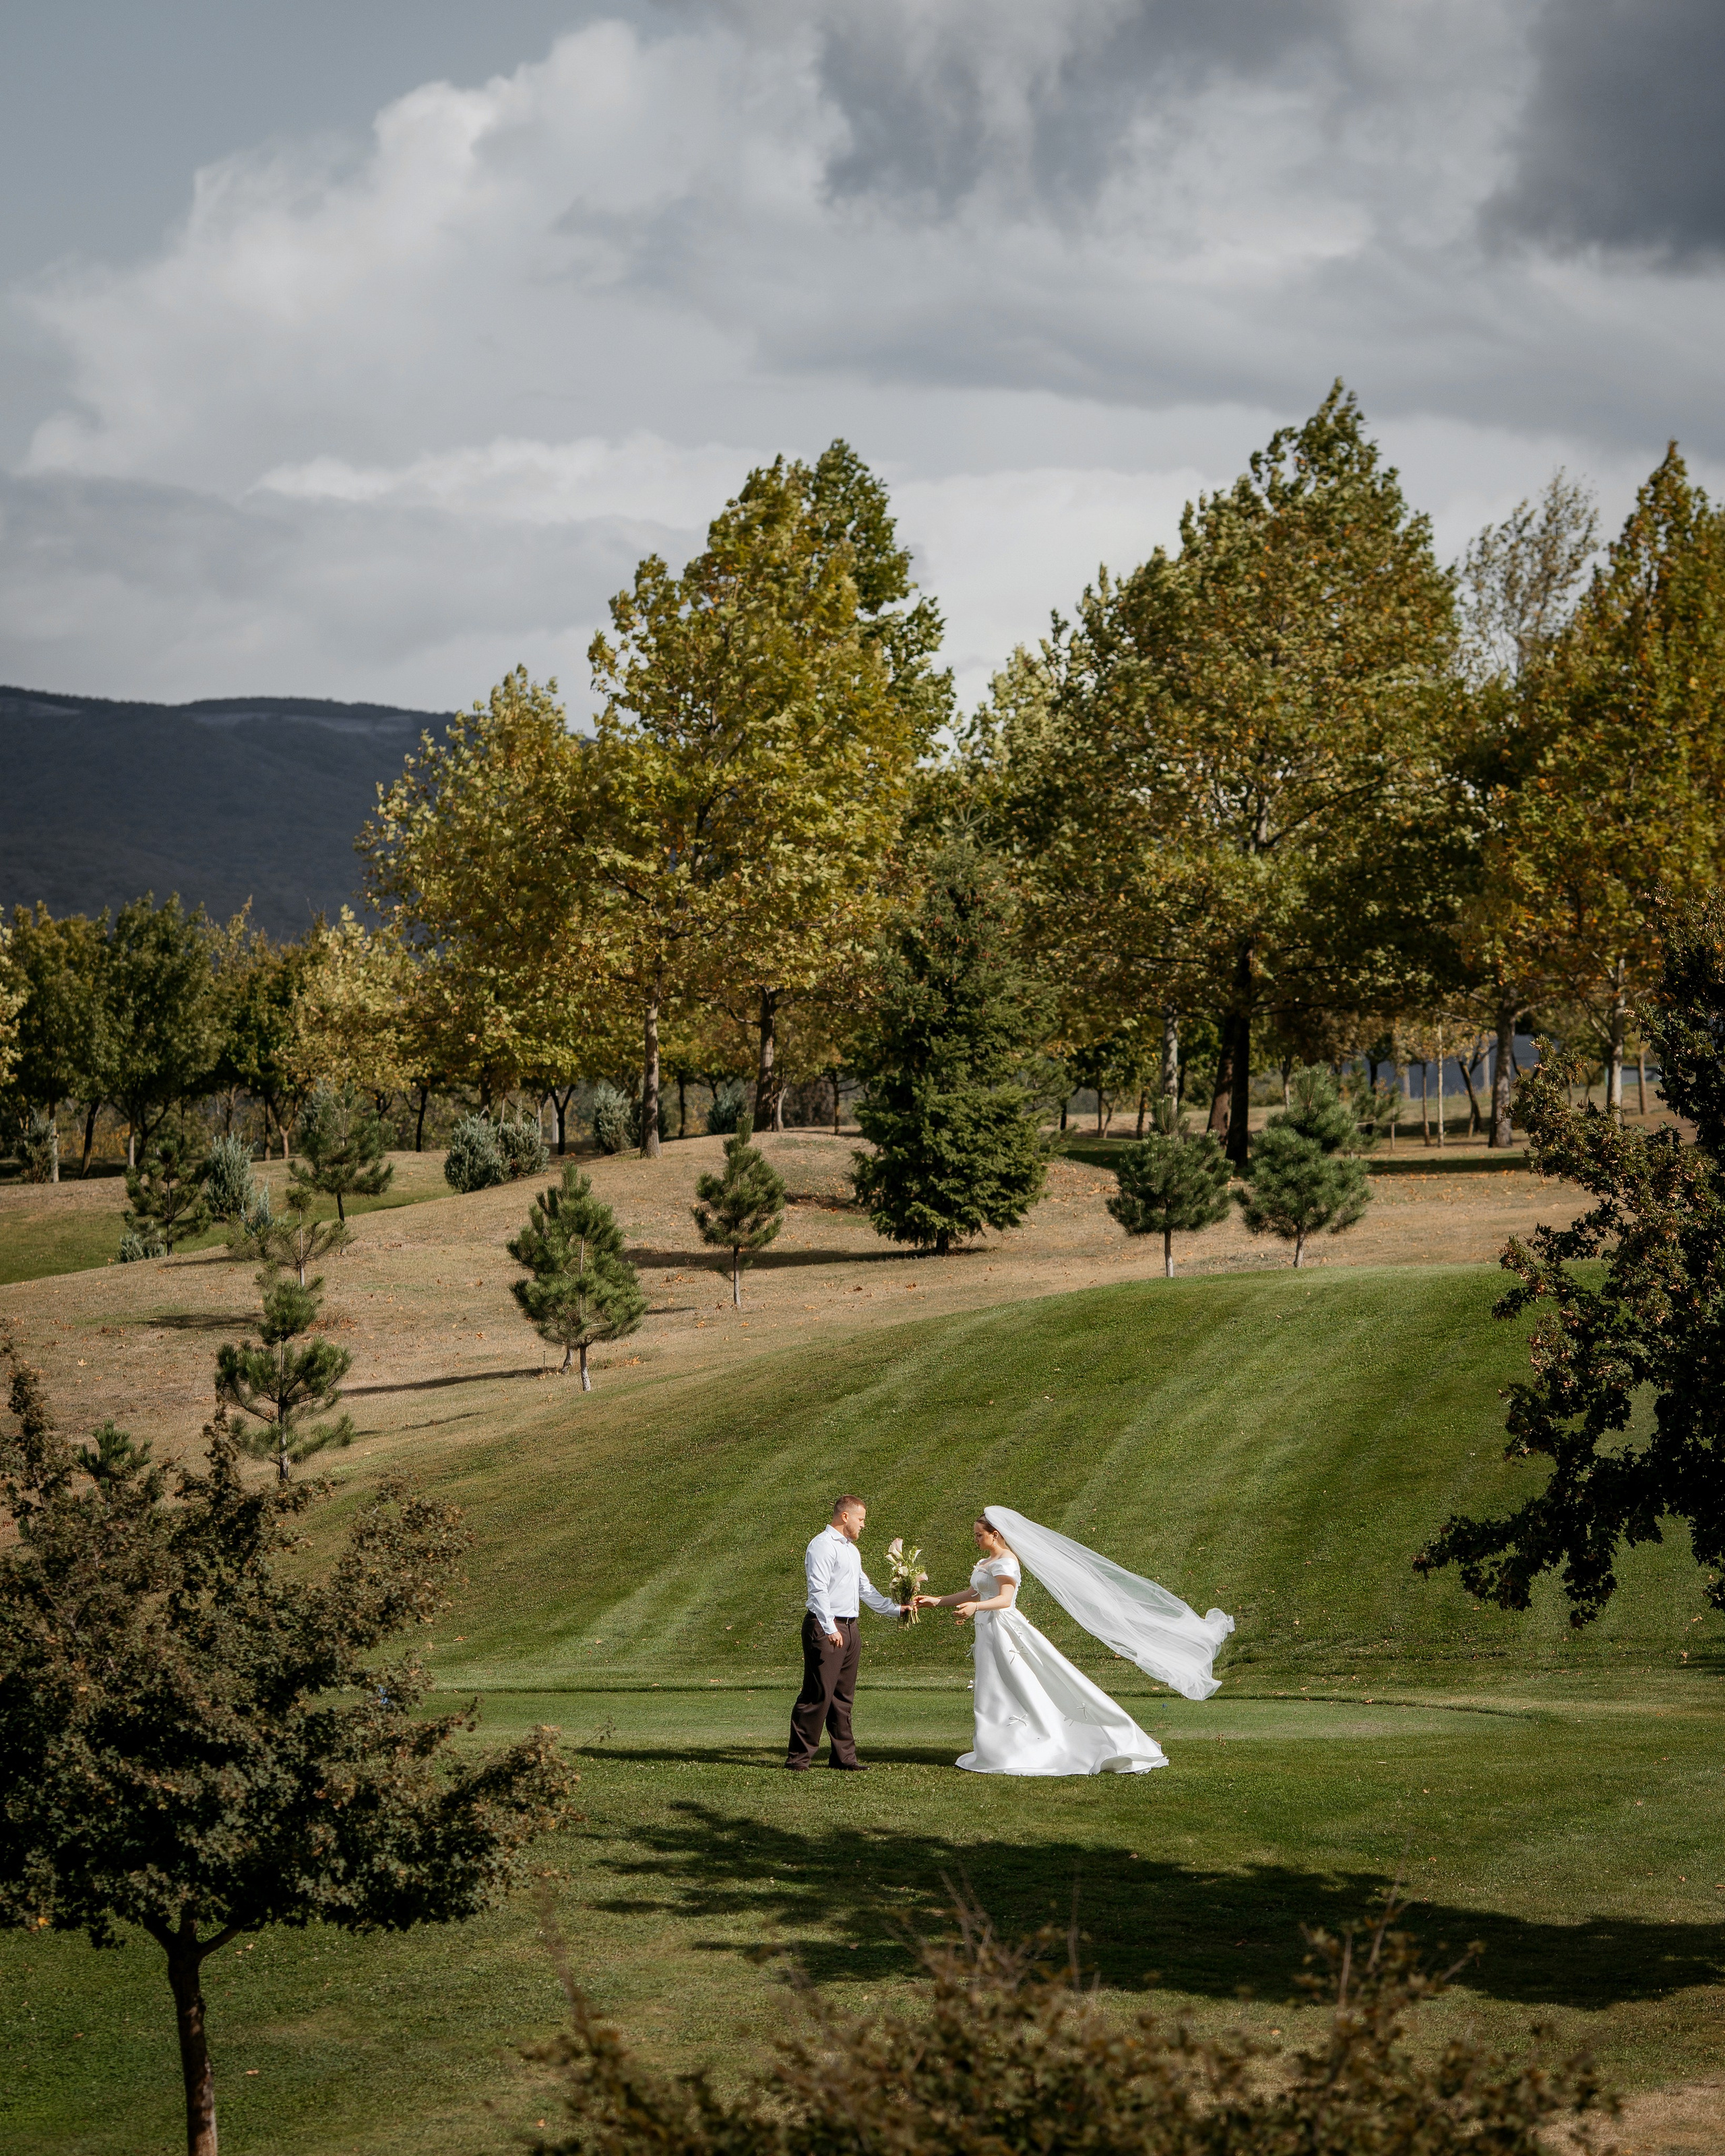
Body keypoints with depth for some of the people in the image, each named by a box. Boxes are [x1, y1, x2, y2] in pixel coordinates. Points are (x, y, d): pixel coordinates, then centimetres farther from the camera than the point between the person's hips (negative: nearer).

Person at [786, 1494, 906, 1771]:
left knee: (843, 1696, 11)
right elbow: (818, 1590, -18)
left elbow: (866, 1590, 29)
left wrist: (896, 1609, 24)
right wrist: (830, 1629, -24)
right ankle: (799, 1757, -5)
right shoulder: (823, 1546, -10)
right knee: (818, 1694, -9)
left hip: (849, 1628, 9)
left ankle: (843, 1756, 15)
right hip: (826, 1628, -9)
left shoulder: (851, 1549, 21)